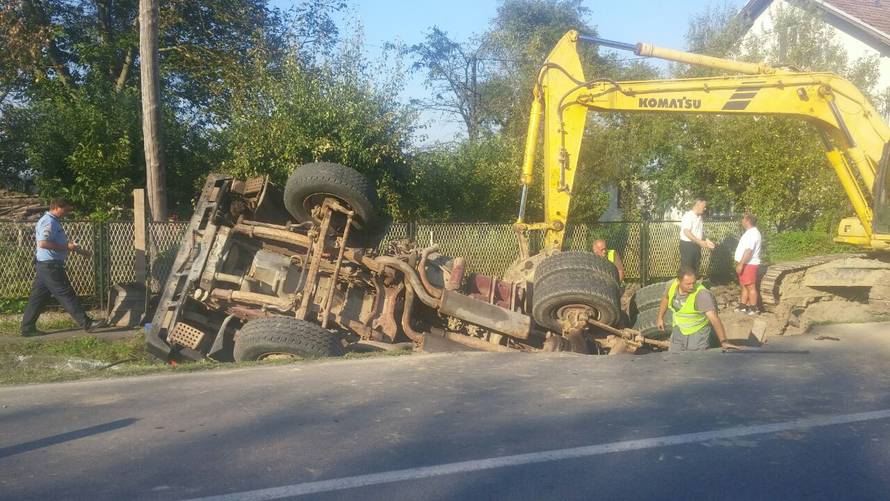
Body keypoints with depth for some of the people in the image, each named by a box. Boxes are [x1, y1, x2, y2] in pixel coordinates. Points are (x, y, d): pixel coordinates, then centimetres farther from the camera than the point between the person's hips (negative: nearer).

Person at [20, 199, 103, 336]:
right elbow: (43, 243, -27)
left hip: (45, 266, 10)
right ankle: (86, 323, -3)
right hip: (50, 265, -10)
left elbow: (58, 243, 30)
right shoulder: (49, 222, -15)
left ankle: (27, 328, 15)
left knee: (38, 296, 11)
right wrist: (66, 246, -22)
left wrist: (80, 251, 27)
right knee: (66, 295, -6)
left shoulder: (54, 222, 18)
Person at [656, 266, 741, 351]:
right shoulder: (674, 284, -14)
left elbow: (714, 318, -39)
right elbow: (666, 298, 10)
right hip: (679, 330, 5)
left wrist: (723, 341, -48)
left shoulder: (702, 294, -32)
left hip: (698, 332, -5)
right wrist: (660, 318, 17)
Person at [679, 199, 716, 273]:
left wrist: (707, 241, 6)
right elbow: (687, 232, -23)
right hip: (687, 245, -8)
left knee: (695, 269, 11)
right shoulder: (688, 216, -12)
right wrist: (699, 242, -25)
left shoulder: (699, 218, 14)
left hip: (697, 245, 8)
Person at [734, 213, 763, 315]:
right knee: (744, 286, 14)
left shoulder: (752, 233, -18)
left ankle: (754, 309, -3)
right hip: (745, 264, 11)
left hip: (749, 265, -11)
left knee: (751, 287, -6)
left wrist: (740, 264, -28)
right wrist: (740, 264, 23)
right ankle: (742, 306, 21)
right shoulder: (750, 232, 16)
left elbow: (748, 251, -26)